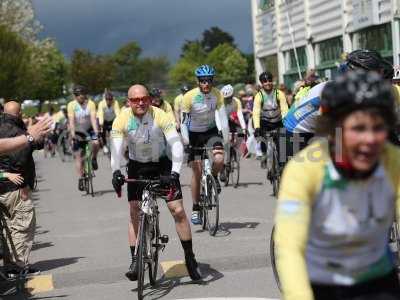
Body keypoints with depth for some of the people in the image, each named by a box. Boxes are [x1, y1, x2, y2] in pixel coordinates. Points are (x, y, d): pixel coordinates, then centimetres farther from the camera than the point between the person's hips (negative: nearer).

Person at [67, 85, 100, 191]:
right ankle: (80, 179, 4)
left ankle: (94, 159, 0)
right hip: (78, 132, 0)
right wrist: (72, 133, -34)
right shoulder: (71, 105, -12)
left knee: (96, 143, -30)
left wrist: (96, 131, -35)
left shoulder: (90, 103, -12)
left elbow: (93, 118, -22)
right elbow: (71, 120, -21)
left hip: (89, 129, 0)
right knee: (78, 156, -3)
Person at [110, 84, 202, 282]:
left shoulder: (160, 116, -22)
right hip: (137, 167, 2)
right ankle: (135, 261, 4)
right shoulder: (122, 120, -17)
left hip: (162, 164, -1)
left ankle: (190, 258, 6)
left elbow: (176, 145, -28)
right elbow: (116, 149, -25)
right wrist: (116, 172, -43)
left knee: (178, 211, -7)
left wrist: (175, 172, -41)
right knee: (134, 213, -4)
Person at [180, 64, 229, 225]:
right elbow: (183, 122, -19)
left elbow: (222, 117, -17)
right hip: (194, 134, -2)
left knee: (219, 159, -25)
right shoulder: (189, 97, -21)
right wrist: (186, 141, -28)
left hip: (211, 131, 2)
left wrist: (226, 138, -24)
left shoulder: (217, 95, -15)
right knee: (197, 172, -4)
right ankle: (196, 209, 8)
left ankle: (214, 177, 11)